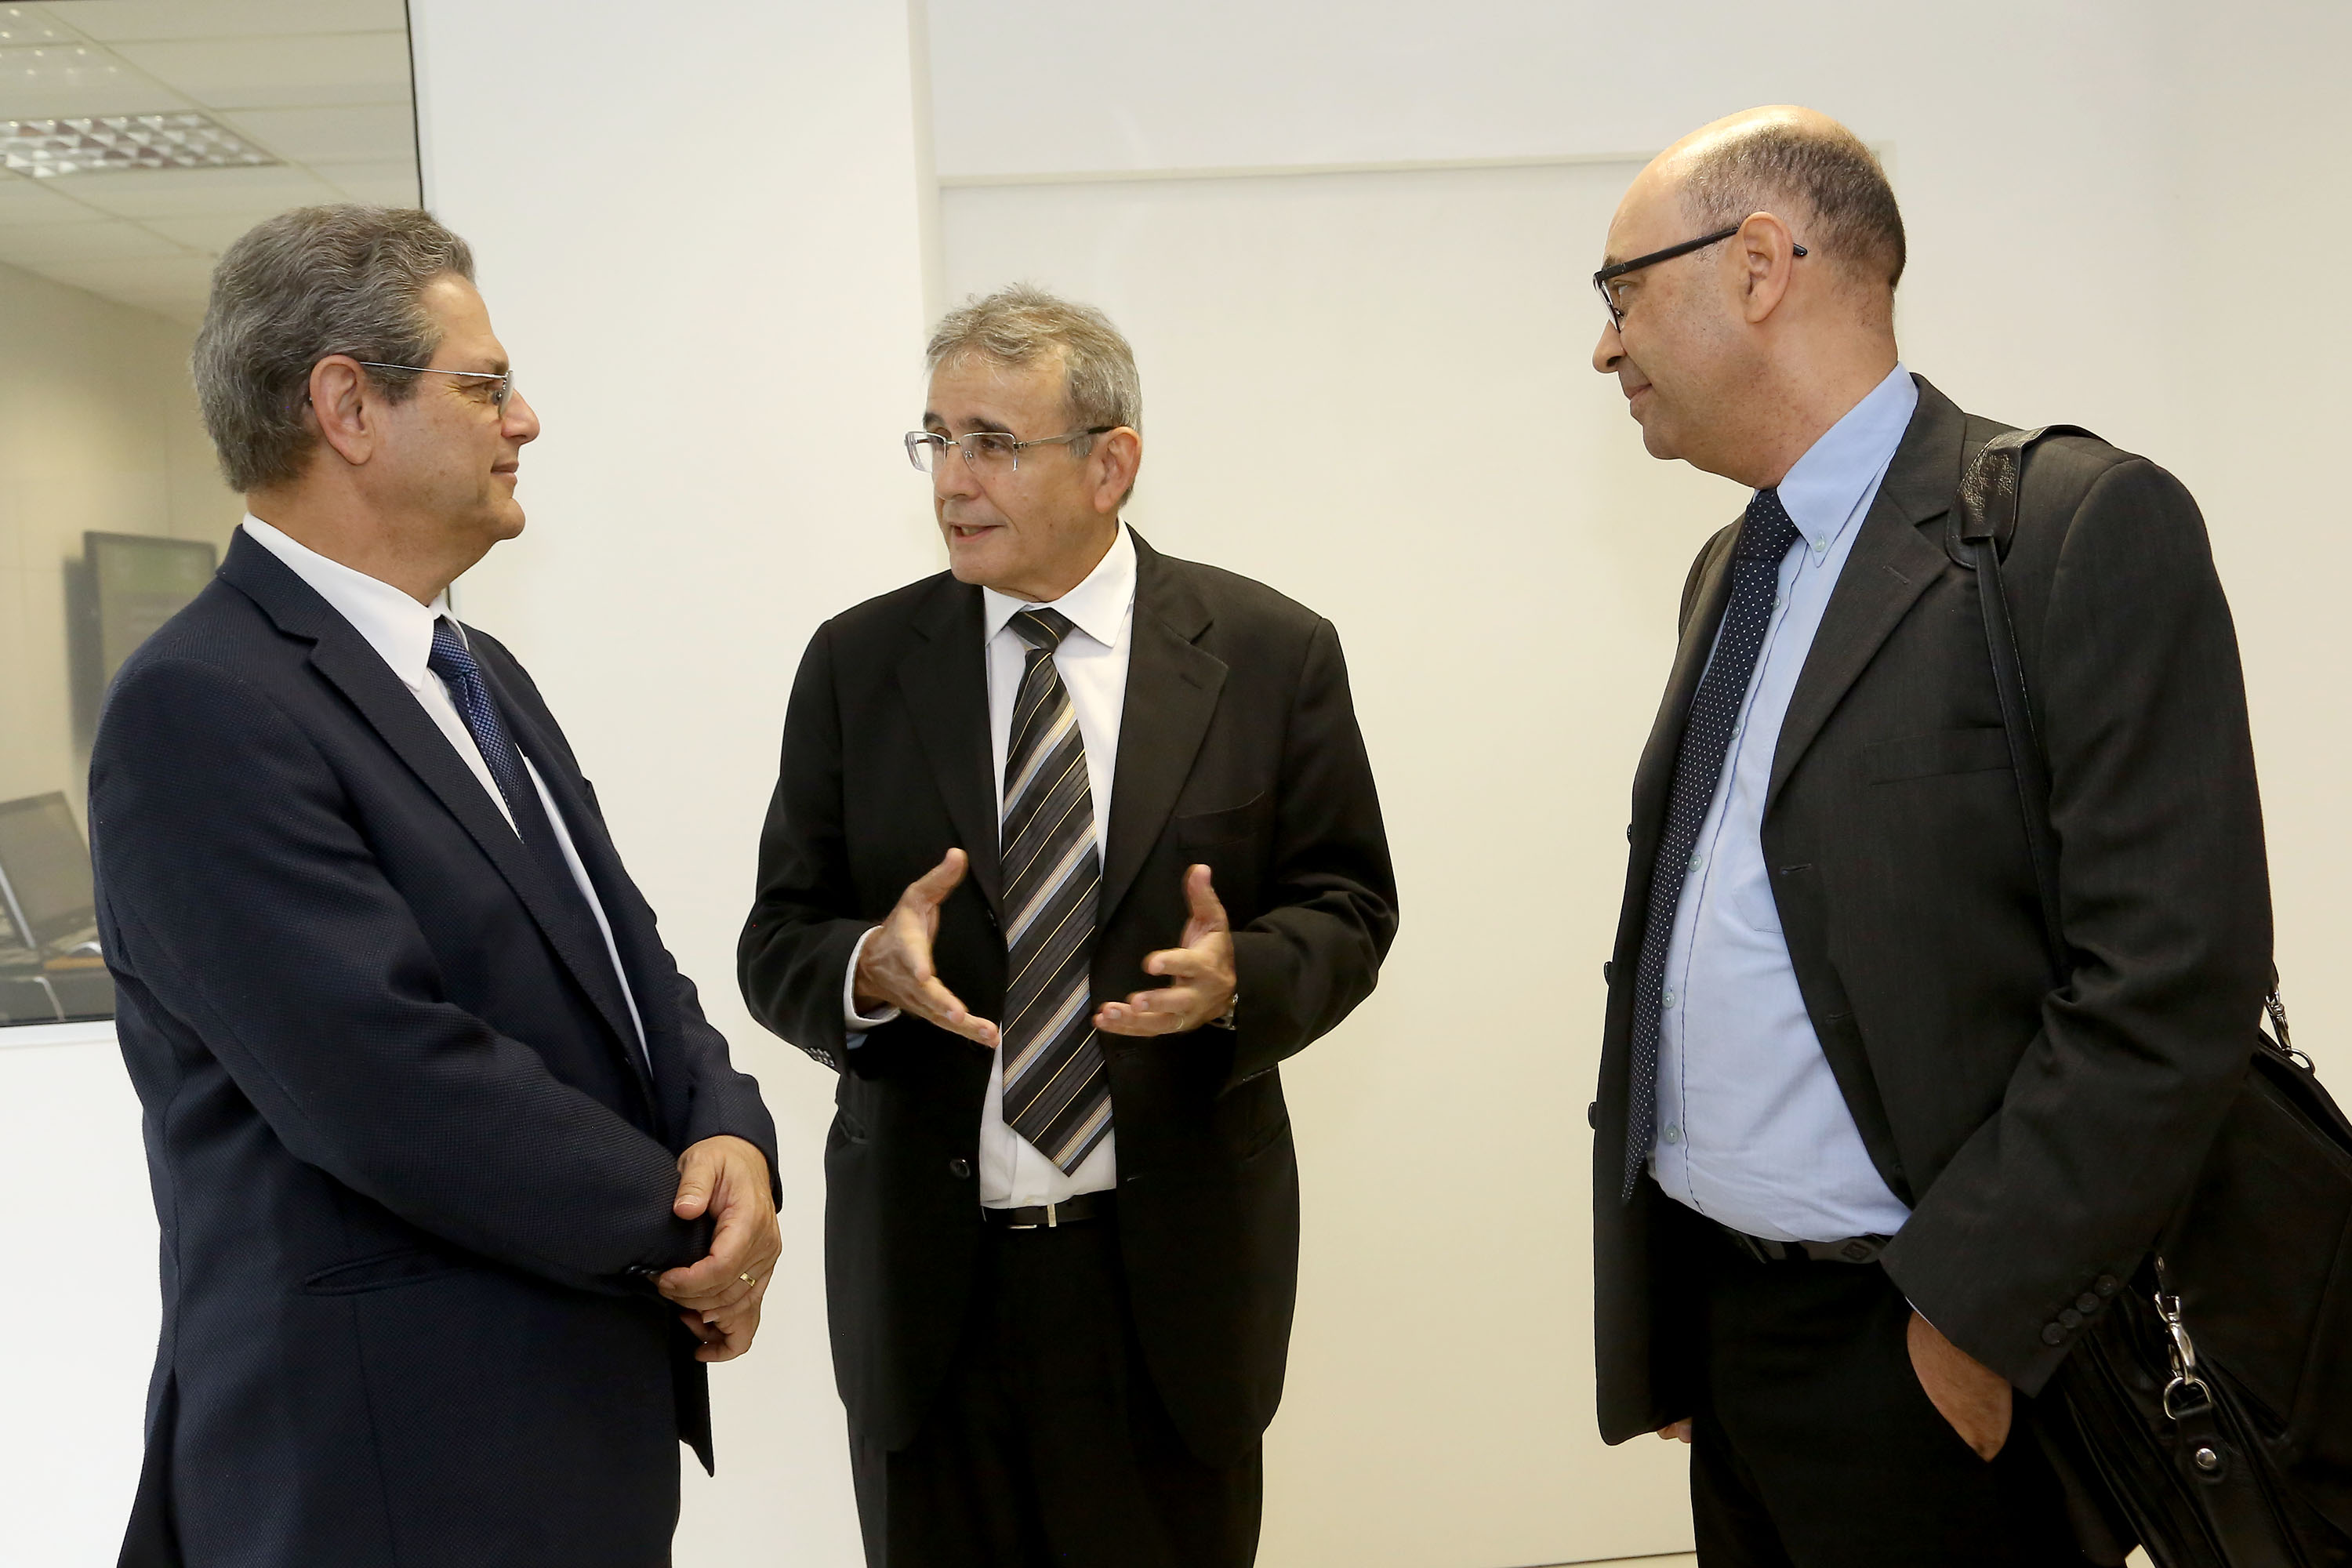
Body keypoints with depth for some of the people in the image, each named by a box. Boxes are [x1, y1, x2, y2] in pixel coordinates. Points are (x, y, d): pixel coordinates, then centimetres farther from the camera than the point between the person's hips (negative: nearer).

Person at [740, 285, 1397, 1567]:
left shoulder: (1269, 654, -2)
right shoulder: (857, 665, 2)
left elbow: (1346, 907, 2)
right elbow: (779, 942, 2)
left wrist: (1241, 978, -20)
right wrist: (870, 966, -20)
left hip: (1173, 1268, -1)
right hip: (925, 1270, 1)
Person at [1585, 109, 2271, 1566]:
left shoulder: (2086, 527, -13)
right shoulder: (1731, 570, 11)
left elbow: (2178, 983, -19)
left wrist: (1972, 1318, -17)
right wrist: (1652, 1297, 11)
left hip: (1935, 1353, -7)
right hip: (1718, 1324, 7)